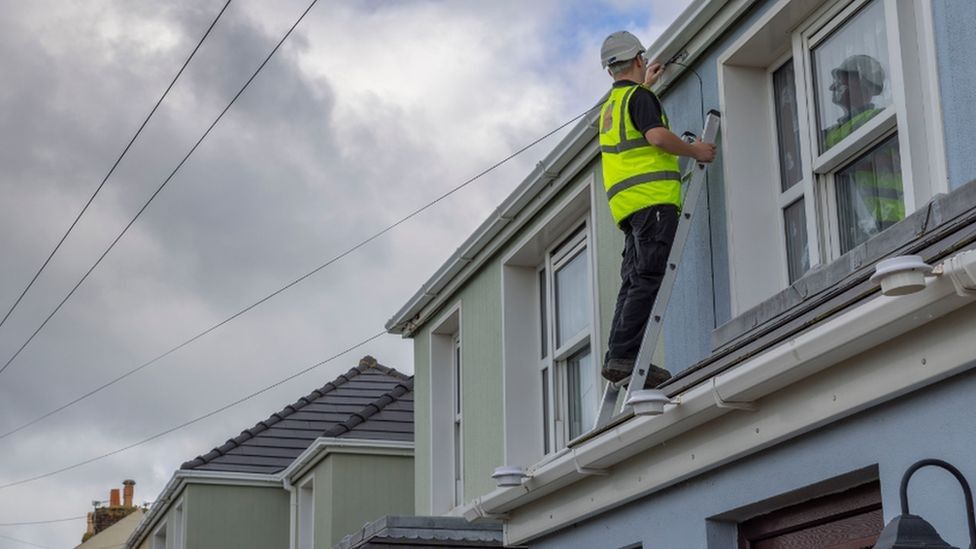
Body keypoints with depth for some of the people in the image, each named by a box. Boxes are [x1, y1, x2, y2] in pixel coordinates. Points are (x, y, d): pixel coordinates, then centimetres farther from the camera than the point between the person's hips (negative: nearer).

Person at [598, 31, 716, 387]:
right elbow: (656, 135, -17)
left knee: (634, 282, 4)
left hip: (627, 203, 9)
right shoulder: (638, 96, 0)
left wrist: (646, 83, 63)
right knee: (649, 279, -15)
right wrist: (695, 151, -3)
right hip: (651, 197, -9)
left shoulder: (611, 104, 27)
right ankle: (623, 355, -24)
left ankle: (619, 358, -4)